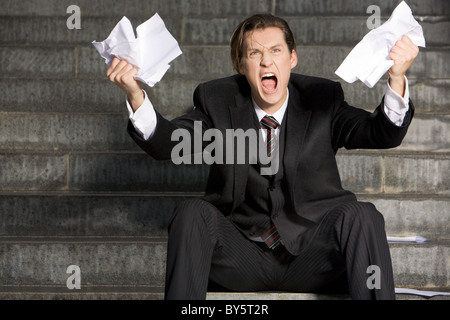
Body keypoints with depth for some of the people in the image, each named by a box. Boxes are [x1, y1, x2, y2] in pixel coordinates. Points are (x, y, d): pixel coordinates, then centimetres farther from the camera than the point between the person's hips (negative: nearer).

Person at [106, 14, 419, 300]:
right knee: (192, 213, -25)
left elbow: (384, 133, -11)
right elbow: (166, 142, -11)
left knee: (360, 215, -27)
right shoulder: (217, 100, 4)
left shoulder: (322, 99, 2)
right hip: (242, 258, 1)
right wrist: (135, 94, -31)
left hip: (311, 257, 0)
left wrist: (397, 79, -33)